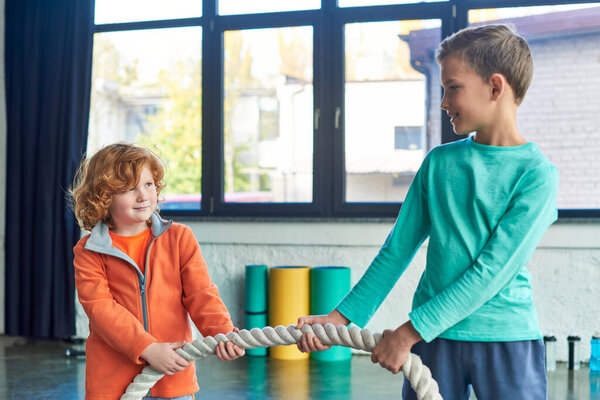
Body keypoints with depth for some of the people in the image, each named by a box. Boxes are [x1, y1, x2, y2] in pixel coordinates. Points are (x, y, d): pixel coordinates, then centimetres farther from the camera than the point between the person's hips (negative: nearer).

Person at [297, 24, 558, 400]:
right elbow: (398, 249, 8)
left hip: (507, 340, -3)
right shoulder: (439, 162, 6)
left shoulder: (537, 174, -9)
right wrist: (342, 317, 3)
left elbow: (492, 271, -15)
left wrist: (409, 332, -16)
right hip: (433, 338, 3)